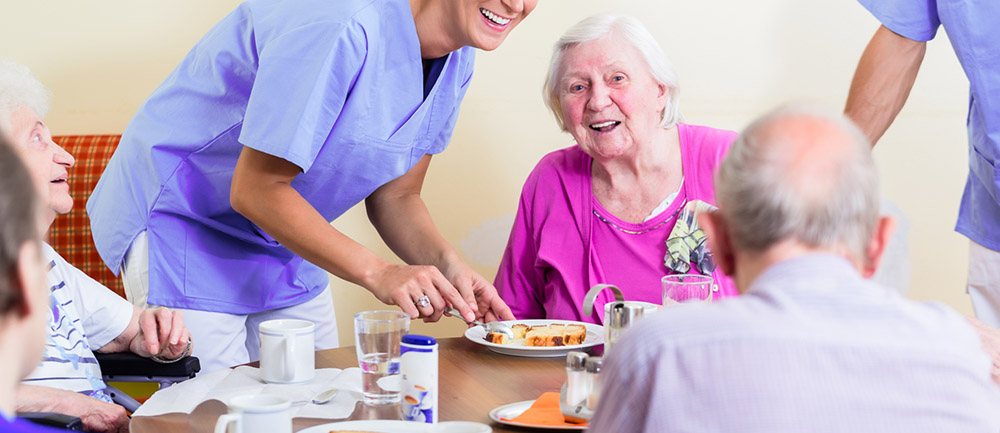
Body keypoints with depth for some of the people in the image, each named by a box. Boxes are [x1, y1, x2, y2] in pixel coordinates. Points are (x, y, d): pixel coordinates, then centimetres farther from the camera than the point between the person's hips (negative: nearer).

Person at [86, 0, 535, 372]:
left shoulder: (456, 55, -5)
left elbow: (395, 197, 0)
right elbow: (254, 190, -29)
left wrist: (446, 265, -20)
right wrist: (377, 273, -33)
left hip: (285, 235, 8)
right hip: (184, 219, -8)